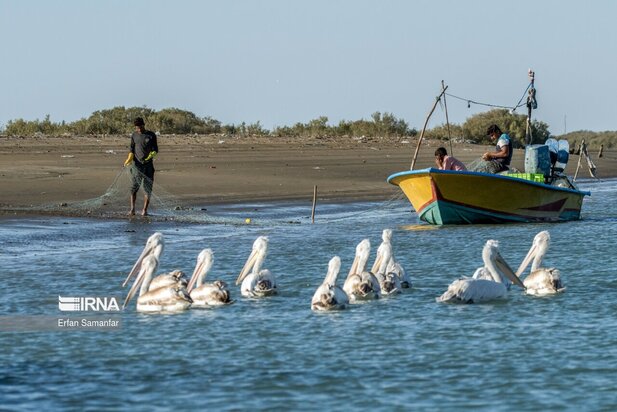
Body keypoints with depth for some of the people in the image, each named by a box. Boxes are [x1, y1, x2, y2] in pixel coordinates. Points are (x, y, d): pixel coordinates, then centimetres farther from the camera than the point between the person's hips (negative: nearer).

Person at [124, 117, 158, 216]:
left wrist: (152, 154, -15)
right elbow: (132, 149, 12)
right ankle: (132, 209, -14)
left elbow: (155, 149, 7)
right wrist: (129, 159, -5)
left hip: (148, 164, 0)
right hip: (137, 164, 0)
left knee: (148, 188, -1)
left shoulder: (151, 135, 5)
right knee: (135, 185, -12)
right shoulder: (134, 135, 9)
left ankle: (144, 210, 4)